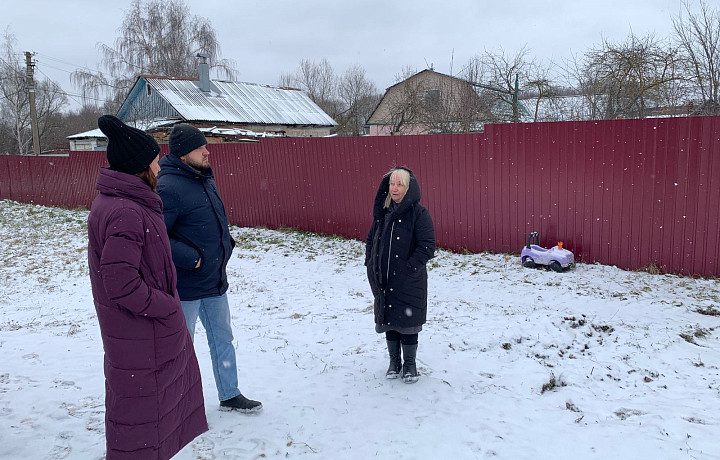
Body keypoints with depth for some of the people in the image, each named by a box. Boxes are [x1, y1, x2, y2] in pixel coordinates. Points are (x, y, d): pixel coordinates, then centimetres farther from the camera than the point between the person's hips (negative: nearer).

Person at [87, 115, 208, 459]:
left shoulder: (115, 202, 7)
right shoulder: (125, 214, -26)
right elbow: (120, 283, -29)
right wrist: (165, 307, -18)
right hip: (140, 337, -10)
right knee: (139, 409, 6)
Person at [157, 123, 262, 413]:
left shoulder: (205, 178, 7)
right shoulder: (169, 188, -22)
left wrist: (226, 243, 9)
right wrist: (190, 258, -22)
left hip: (215, 281, 9)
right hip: (185, 286, -9)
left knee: (223, 338, 19)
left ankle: (230, 395, 35)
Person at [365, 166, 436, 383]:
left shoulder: (418, 213, -12)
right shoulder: (382, 211, 6)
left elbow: (427, 247, -15)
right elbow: (371, 239, 17)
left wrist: (409, 269, -17)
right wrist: (371, 266, 7)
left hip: (409, 282, -5)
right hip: (384, 281, 5)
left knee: (407, 323, 6)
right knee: (389, 320, 15)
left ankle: (410, 364, 25)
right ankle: (394, 361, 32)